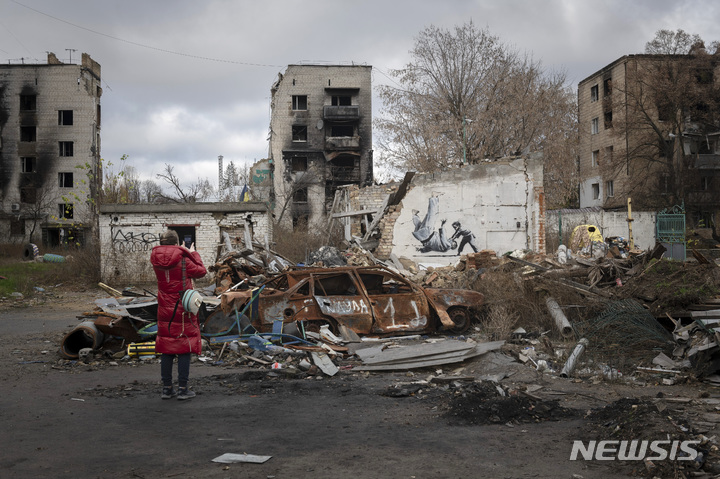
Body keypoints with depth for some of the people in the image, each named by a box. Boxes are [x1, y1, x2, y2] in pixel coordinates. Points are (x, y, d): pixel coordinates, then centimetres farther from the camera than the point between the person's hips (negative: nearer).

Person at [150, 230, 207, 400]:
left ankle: (167, 388, 14)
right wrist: (193, 254, 12)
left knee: (166, 349, 10)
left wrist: (185, 253, 19)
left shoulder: (156, 261, 1)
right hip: (183, 311, -5)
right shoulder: (183, 260, -13)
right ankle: (183, 389, 2)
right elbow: (201, 271, -1)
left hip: (165, 311, 5)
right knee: (184, 348, 1)